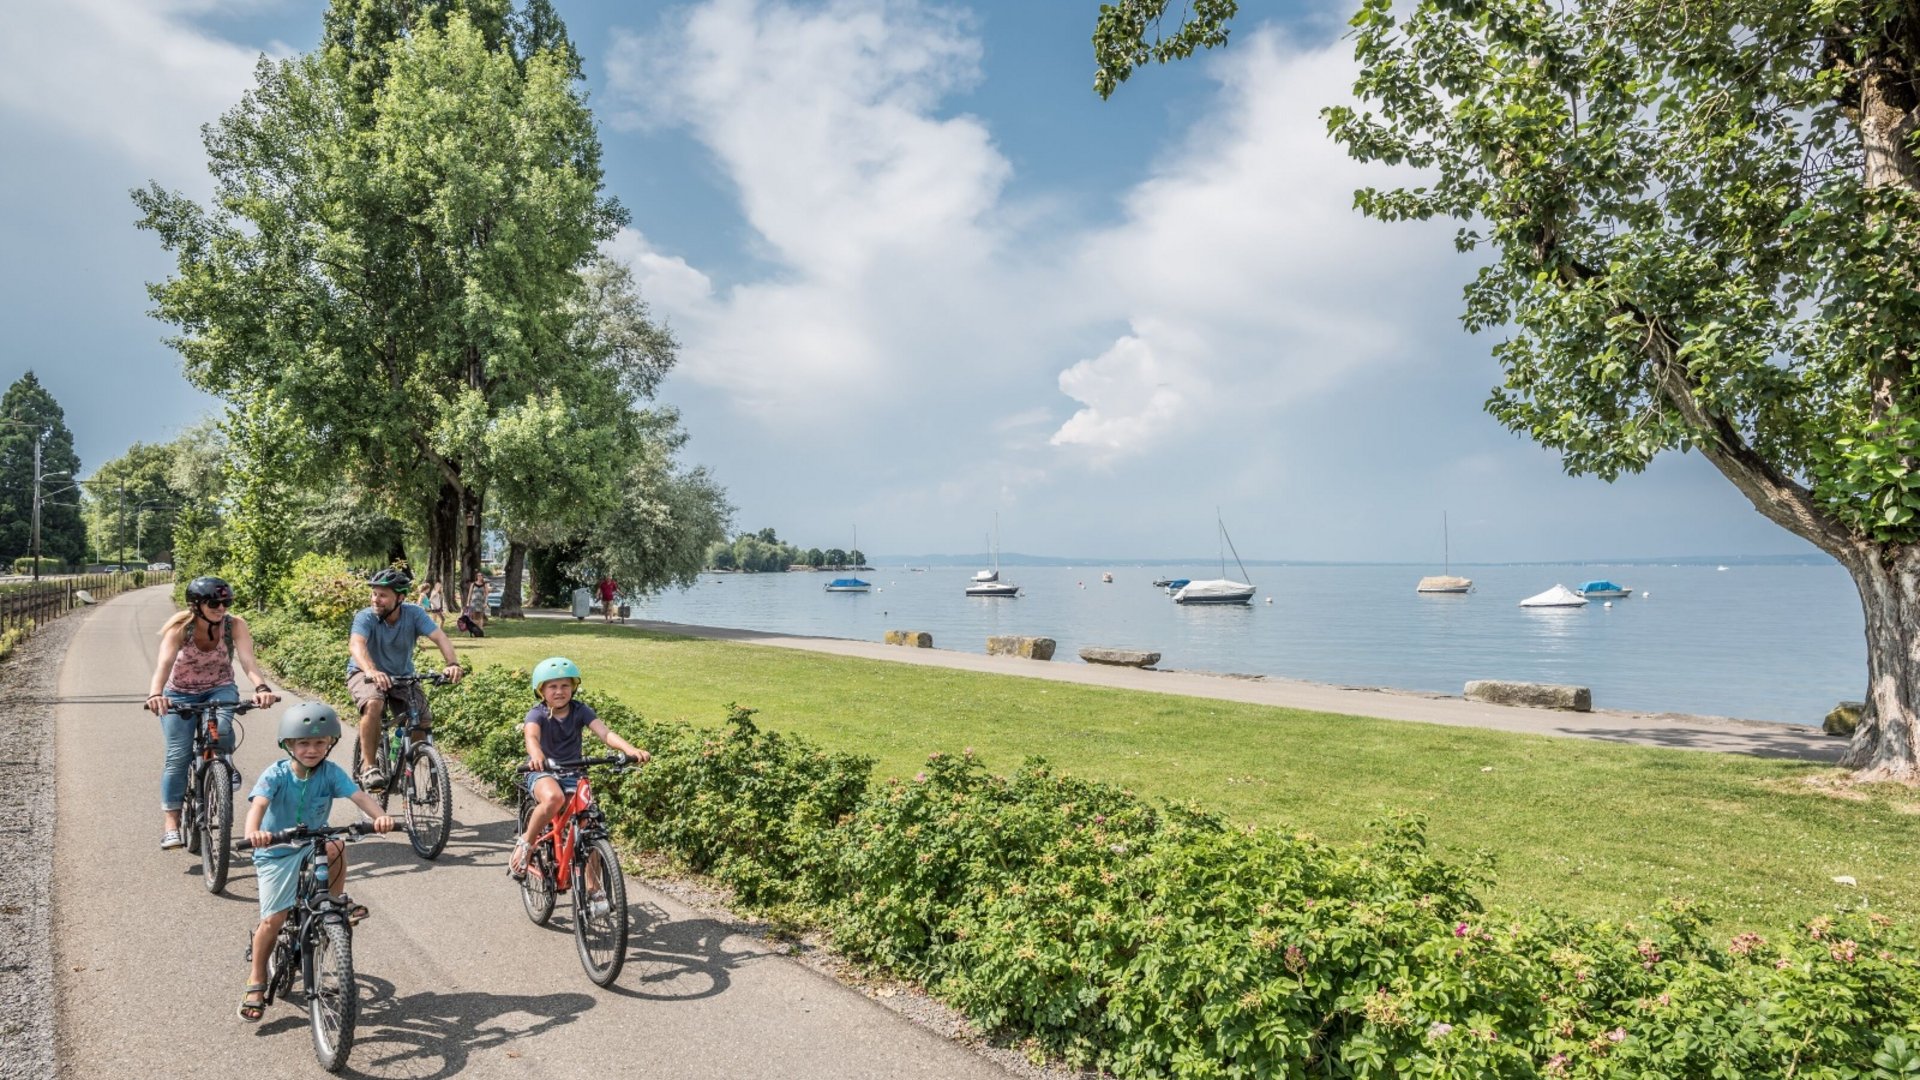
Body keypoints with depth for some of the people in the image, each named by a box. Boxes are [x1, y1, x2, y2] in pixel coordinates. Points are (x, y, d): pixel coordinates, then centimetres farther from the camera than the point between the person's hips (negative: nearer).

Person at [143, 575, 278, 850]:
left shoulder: (235, 624, -19)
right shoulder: (180, 627, -22)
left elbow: (248, 660, -32)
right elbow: (164, 663, -35)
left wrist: (262, 688, -51)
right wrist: (155, 694, -55)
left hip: (220, 690, 0)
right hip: (180, 694, 0)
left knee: (220, 729, -30)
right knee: (178, 755, -12)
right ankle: (171, 824, -4)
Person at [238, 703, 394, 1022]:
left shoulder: (330, 773, -12)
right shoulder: (276, 774, -17)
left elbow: (359, 795, -25)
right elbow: (258, 804, -34)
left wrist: (380, 816, -45)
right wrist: (253, 832, -55)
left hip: (312, 846, 1)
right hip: (276, 854, -1)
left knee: (336, 848, -33)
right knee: (273, 919, -6)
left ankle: (337, 902, -8)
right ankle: (256, 983, 17)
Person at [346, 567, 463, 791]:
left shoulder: (413, 614, -16)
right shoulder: (366, 617, -22)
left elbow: (439, 636, -27)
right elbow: (356, 645, -40)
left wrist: (452, 664, -46)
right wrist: (371, 671, -60)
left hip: (402, 675, 3)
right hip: (366, 674, -3)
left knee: (424, 722, -12)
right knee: (373, 704, -36)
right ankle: (368, 767, -23)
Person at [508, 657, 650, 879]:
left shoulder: (581, 711, -5)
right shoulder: (537, 714, -11)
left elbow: (605, 733, -20)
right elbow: (531, 736, -32)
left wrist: (630, 749, -39)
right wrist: (536, 756, -57)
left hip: (571, 774, 3)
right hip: (542, 773, -3)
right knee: (554, 798, -37)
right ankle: (526, 843, -12)